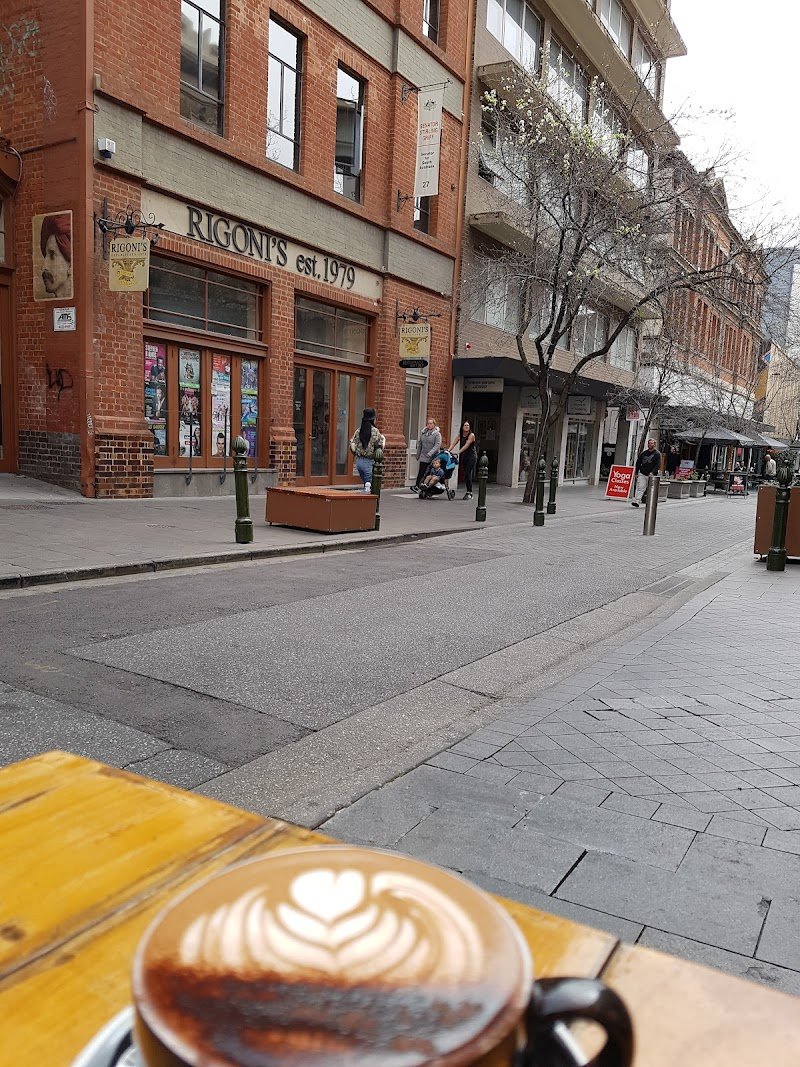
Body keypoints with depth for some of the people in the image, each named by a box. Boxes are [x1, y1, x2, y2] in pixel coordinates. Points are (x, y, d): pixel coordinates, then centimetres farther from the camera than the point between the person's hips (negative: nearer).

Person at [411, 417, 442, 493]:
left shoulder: (437, 434, -5)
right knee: (421, 472, -2)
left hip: (432, 457, -3)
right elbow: (419, 444, 18)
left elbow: (437, 445, -16)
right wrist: (418, 455, 19)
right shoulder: (423, 433, 10)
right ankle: (416, 486, 0)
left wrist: (430, 453, -26)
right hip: (423, 456, 3)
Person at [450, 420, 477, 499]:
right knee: (466, 474, 6)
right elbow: (453, 443, -4)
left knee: (468, 474, -12)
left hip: (471, 456, -6)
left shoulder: (471, 435, -10)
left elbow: (466, 445, -21)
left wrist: (458, 452, -31)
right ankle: (469, 492, 15)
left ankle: (469, 493, -9)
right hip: (464, 456, 6)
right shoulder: (460, 435, 7)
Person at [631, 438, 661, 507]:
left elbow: (658, 465, -8)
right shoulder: (643, 453, 13)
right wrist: (636, 473, 10)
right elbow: (638, 463, 17)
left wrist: (652, 472, -21)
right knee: (640, 487, -12)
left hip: (651, 475, -2)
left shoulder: (657, 454, 1)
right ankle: (636, 501, -21)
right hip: (642, 474, 2)